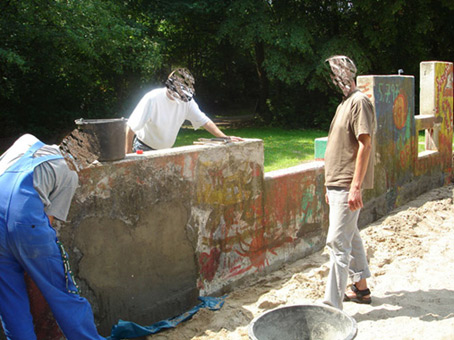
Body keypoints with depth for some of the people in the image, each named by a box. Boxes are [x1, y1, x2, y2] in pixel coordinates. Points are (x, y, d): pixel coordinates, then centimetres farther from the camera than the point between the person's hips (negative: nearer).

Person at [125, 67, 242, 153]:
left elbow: (204, 121, -5)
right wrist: (128, 153, -15)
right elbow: (131, 126, -19)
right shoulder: (152, 99, -24)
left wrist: (225, 137, -16)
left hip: (165, 150, 5)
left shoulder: (187, 100, -7)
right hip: (144, 149, -5)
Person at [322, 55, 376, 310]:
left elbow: (365, 145, -19)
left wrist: (356, 187, -24)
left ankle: (332, 305, -8)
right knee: (350, 236, 18)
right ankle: (361, 288, 33)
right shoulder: (345, 103, 17)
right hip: (337, 184, 10)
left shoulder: (359, 102, -12)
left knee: (338, 242, -11)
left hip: (348, 186, -10)